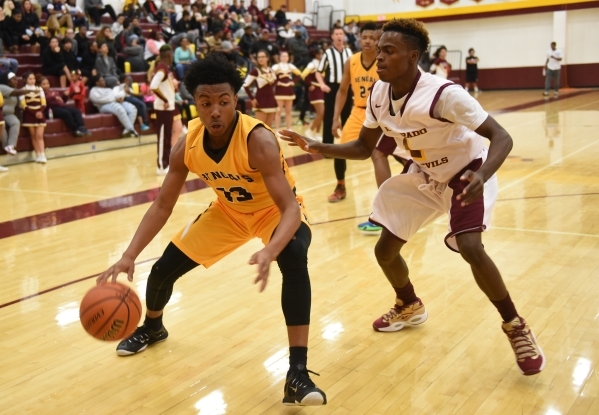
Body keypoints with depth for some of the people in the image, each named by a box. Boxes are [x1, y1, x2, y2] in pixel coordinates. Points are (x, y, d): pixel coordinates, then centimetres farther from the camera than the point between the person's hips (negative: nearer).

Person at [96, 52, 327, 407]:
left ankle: (298, 373, -30)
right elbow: (163, 205, -11)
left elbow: (290, 207, -40)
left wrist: (269, 251, -60)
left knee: (294, 258, -37)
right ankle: (152, 328, 41)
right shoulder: (189, 144, -20)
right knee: (163, 269, 5)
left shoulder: (258, 139, -36)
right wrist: (129, 255, -22)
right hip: (229, 210, 5)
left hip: (275, 210, -5)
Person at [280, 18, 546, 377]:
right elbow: (364, 148, 0)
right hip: (423, 176, 7)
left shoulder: (443, 93, -32)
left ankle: (516, 327, -4)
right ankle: (410, 306, 36)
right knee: (385, 250, 6)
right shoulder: (378, 95, -12)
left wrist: (481, 178, -50)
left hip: (467, 173, -6)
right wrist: (317, 148, -15)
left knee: (470, 248, -28)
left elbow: (502, 137, -31)